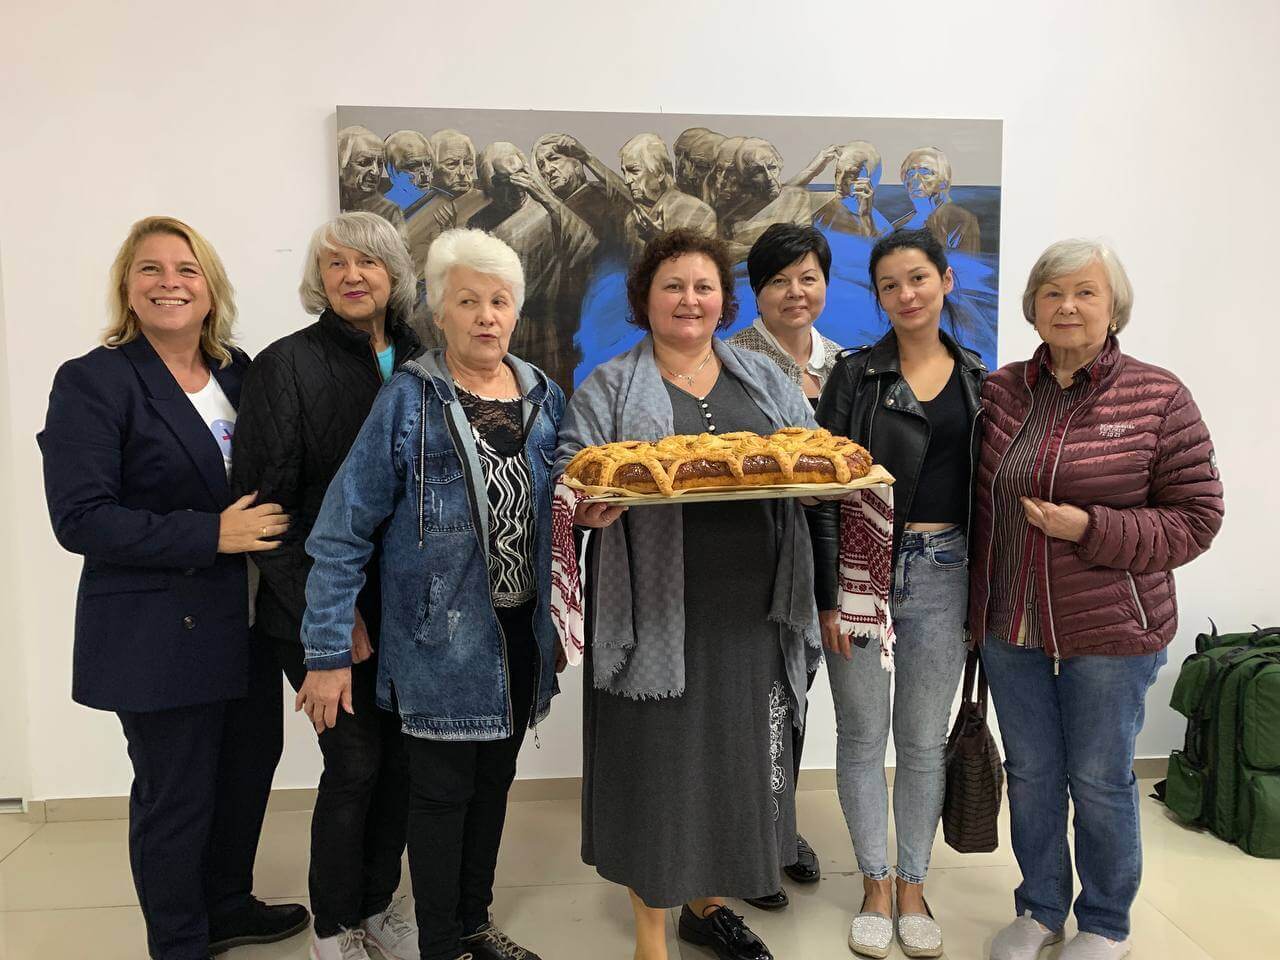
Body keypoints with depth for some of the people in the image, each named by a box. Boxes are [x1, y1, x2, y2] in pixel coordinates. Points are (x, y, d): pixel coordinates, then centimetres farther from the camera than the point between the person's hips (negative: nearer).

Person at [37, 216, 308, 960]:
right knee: (175, 795, 7)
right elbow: (79, 519, -17)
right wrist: (211, 535, -22)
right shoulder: (93, 381, -11)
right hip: (160, 633, -6)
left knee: (250, 766, 18)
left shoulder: (239, 371, 7)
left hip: (245, 621, 6)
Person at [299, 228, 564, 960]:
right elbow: (344, 530, -12)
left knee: (494, 782, 19)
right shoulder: (408, 402, -11)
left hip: (521, 633, 5)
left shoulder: (546, 398, 4)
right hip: (442, 640, -5)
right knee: (443, 791, 7)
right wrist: (328, 654, -13)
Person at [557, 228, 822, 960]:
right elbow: (571, 471, -3)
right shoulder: (610, 388, 4)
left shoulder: (767, 379, 14)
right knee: (657, 759, 4)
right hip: (658, 614, -3)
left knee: (739, 756, 13)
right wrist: (591, 507, -25)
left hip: (749, 607, 4)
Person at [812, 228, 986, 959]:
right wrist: (827, 596, -11)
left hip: (944, 576, 2)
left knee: (925, 739, 11)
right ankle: (875, 884, 26)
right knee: (863, 734, 8)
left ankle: (913, 886, 28)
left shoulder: (978, 380, 8)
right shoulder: (856, 375, -1)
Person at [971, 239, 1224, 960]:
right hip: (1011, 629, 4)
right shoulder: (1001, 392, 3)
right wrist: (979, 604, 8)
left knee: (1101, 780, 11)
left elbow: (1196, 517, -8)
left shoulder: (1158, 398, -8)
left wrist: (1090, 530, -21)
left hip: (1110, 631, -3)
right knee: (1031, 774, 16)